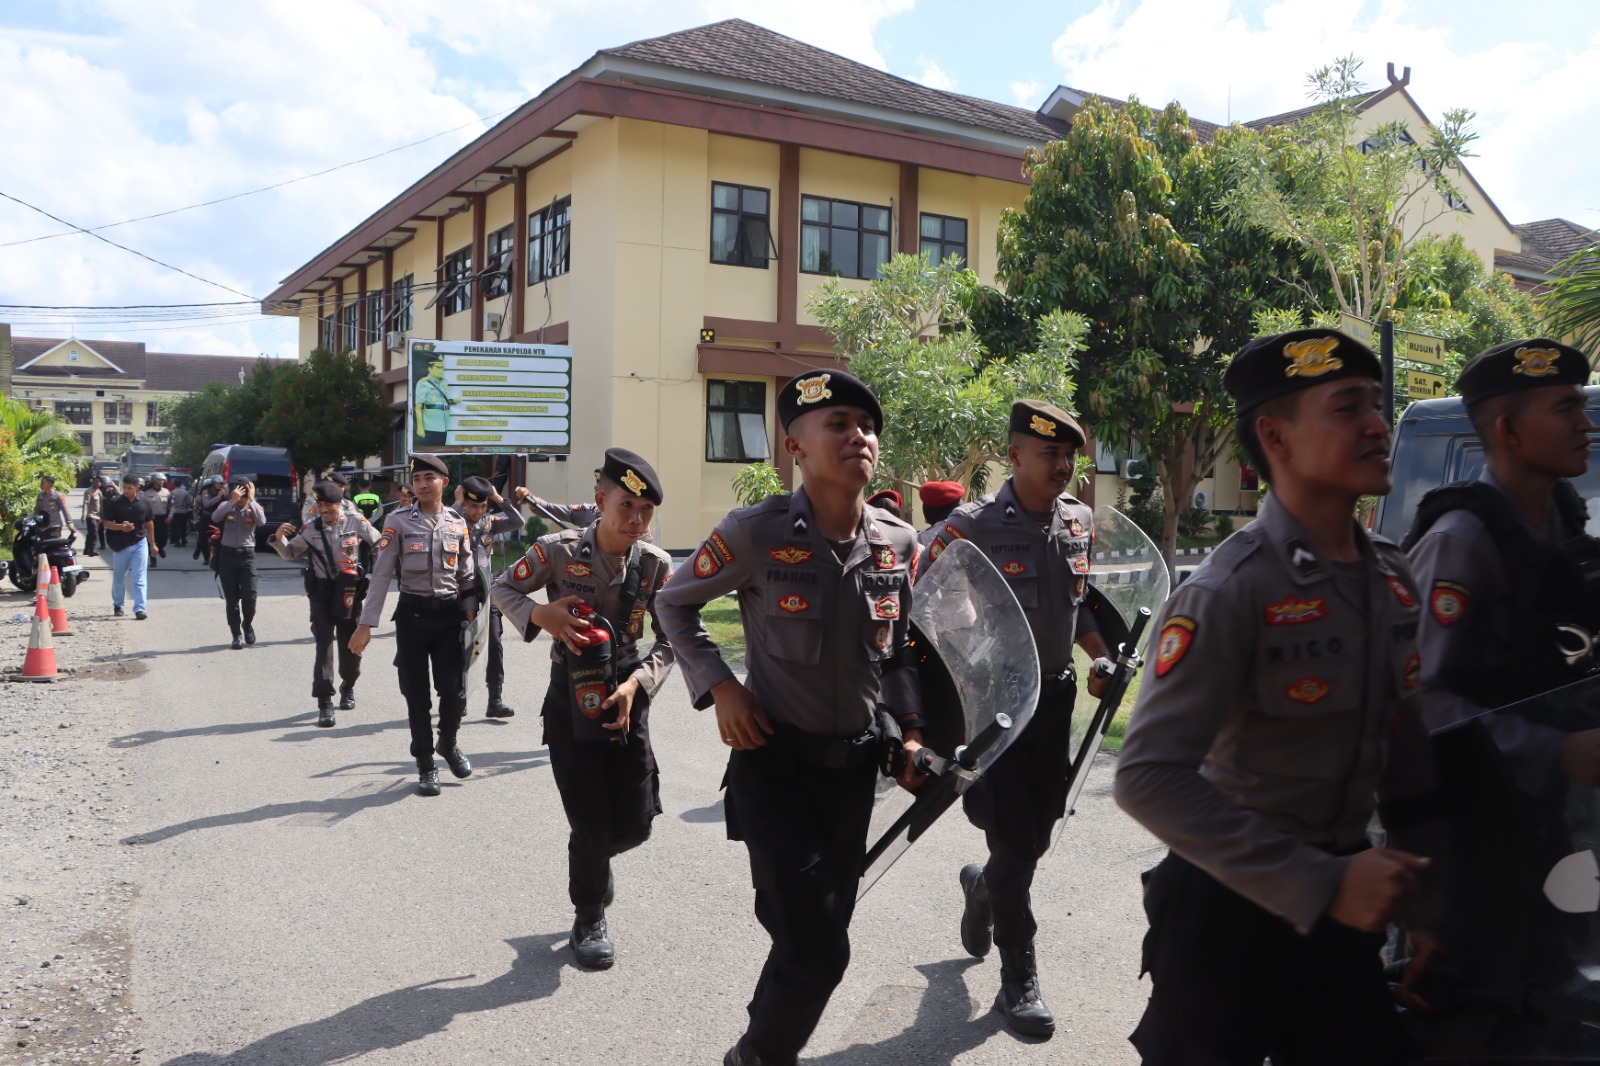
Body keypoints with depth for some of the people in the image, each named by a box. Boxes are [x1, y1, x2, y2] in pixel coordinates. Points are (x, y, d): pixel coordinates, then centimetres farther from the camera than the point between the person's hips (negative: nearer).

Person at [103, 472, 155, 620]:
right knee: (119, 577, 14)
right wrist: (120, 527, -22)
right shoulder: (115, 503, -3)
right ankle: (118, 604, 34)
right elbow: (106, 522, -2)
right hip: (121, 545, 0)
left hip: (140, 544, 0)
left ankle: (140, 608, -9)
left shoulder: (143, 504, 3)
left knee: (140, 578, -6)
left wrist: (152, 544, 15)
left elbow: (149, 524, 12)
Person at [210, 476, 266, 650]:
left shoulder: (254, 507, 1)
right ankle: (236, 635, 11)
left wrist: (251, 500, -19)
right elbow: (215, 517, -21)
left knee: (249, 594, -11)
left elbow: (262, 522, -20)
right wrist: (233, 501, -26)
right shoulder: (226, 506, 0)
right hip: (227, 554, 0)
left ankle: (247, 624, 16)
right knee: (232, 598, 3)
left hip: (247, 555, 0)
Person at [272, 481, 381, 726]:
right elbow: (290, 553, 8)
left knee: (350, 643, 11)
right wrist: (279, 538, -10)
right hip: (322, 590, 0)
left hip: (349, 589, 0)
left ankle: (348, 687, 38)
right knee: (324, 643, -9)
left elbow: (381, 544, 5)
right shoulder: (311, 528, -1)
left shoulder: (355, 522, -5)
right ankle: (324, 702, -8)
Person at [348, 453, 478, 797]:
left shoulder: (458, 524, 5)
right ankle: (425, 766, 20)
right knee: (417, 695, 4)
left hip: (450, 614, 2)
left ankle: (448, 744, 29)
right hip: (412, 614, -1)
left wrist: (470, 614, 3)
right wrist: (366, 624, -9)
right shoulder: (398, 521, -3)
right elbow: (381, 574, -5)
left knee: (455, 692, -2)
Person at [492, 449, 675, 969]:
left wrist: (636, 684, -20)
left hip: (625, 694, 3)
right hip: (570, 696, -2)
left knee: (636, 822, 4)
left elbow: (669, 642, -4)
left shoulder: (656, 564, -9)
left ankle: (592, 858, 42)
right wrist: (540, 615, -20)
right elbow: (504, 587, 1)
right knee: (591, 822, 0)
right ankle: (589, 920, 28)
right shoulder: (559, 550, -15)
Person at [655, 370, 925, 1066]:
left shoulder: (899, 544, -2)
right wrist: (719, 687, -13)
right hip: (774, 763, -5)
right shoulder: (756, 532, -17)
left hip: (856, 765, 5)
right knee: (816, 950, -8)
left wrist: (911, 731, 1)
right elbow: (674, 603, -2)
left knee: (822, 934, 18)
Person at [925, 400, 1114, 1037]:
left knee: (1039, 831, 15)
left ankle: (983, 886, 48)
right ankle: (1018, 981, 15)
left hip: (1056, 695, 6)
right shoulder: (973, 527, -15)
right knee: (1014, 842, -2)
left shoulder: (1078, 522, 4)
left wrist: (1103, 658, 6)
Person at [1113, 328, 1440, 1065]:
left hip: (1343, 909, 7)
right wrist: (1321, 883, -27)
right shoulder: (1231, 589, -21)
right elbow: (1149, 777, -26)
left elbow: (1407, 755, 11)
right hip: (1231, 913, -6)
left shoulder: (1394, 578, 2)